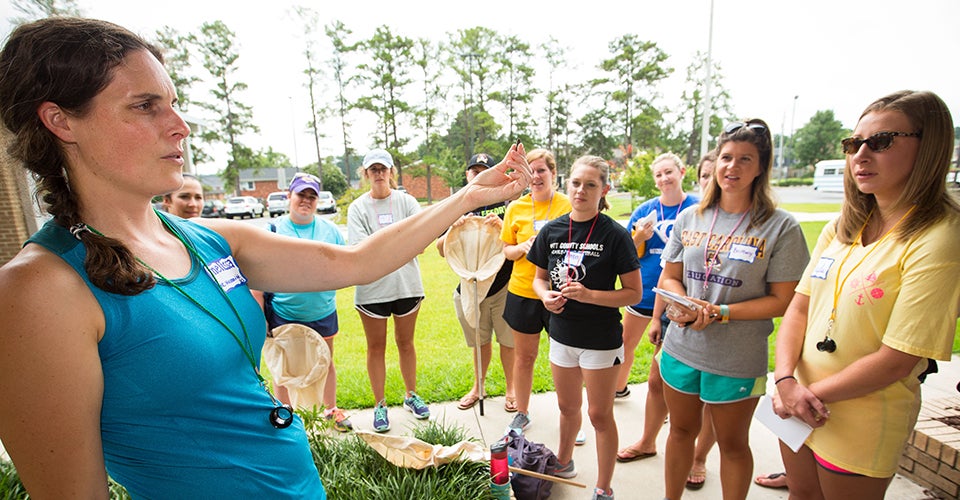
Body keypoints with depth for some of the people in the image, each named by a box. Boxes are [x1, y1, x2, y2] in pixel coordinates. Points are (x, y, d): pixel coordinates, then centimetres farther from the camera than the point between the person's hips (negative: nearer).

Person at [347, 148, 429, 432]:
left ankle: (411, 395, 35)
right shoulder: (358, 208, -1)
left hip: (407, 284, 1)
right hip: (372, 288, -1)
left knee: (405, 342, 16)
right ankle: (380, 405, 27)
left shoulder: (407, 202, 1)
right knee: (376, 347, 11)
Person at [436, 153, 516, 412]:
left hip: (504, 285, -2)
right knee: (480, 341, 17)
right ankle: (478, 388, 38)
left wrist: (502, 227, -25)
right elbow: (441, 250, 2)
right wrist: (453, 229, -17)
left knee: (508, 341, 9)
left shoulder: (506, 204, -3)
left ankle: (511, 389, 31)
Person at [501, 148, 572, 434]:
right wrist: (524, 247, -12)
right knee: (524, 356, 15)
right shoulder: (515, 208, 2)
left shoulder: (568, 206, -4)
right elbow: (507, 250, 8)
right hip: (523, 292, 2)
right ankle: (522, 413, 35)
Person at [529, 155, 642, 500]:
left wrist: (589, 295, -25)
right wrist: (546, 296, -12)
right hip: (562, 335, 4)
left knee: (600, 414, 10)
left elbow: (634, 293, -13)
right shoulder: (552, 230, -2)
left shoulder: (615, 235, -14)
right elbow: (539, 277, 9)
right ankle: (564, 464, 48)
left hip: (601, 339, -4)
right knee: (568, 406, 23)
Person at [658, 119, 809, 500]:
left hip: (738, 360, -3)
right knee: (681, 431, 21)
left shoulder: (781, 227, -9)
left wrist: (719, 312, -20)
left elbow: (782, 300, -10)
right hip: (681, 348, 4)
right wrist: (683, 305, -15)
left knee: (733, 444, 17)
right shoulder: (689, 219, 2)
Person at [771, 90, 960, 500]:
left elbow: (898, 359, -21)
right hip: (798, 407, 5)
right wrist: (786, 380, -13)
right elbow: (799, 307, 0)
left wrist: (813, 393, -15)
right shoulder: (841, 228, 1)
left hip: (859, 427, -5)